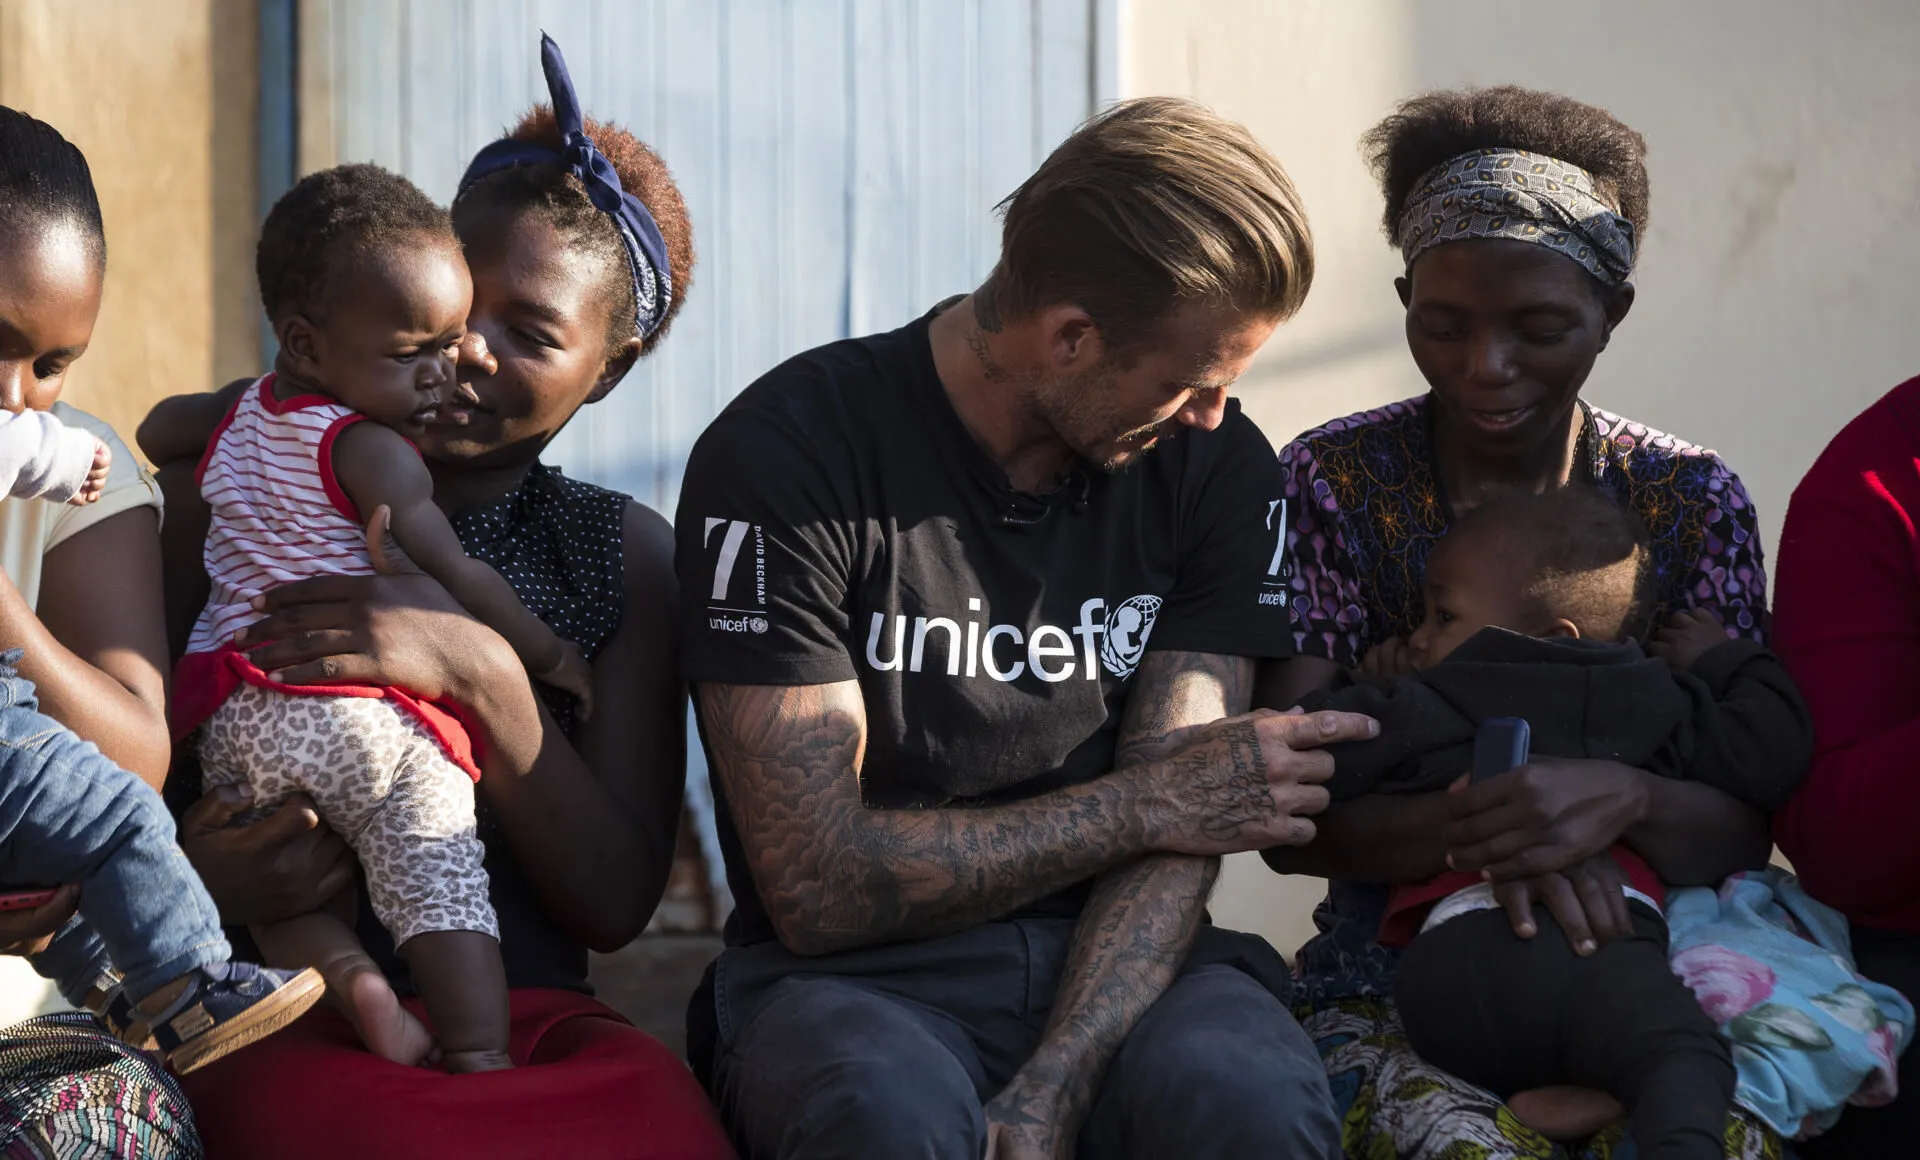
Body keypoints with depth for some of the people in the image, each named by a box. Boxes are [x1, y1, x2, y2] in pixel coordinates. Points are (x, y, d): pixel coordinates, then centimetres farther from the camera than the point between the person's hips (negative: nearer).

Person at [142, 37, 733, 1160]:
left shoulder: (629, 556, 12)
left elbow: (617, 904, 3)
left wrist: (481, 671, -10)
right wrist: (191, 877, -15)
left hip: (527, 1017, 1)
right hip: (287, 1024, -1)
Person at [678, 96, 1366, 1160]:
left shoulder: (1215, 463, 3)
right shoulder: (781, 460, -11)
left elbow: (1176, 832, -5)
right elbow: (819, 885, -13)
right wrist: (1147, 802, -8)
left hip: (1116, 959, 2)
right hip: (856, 977, -2)